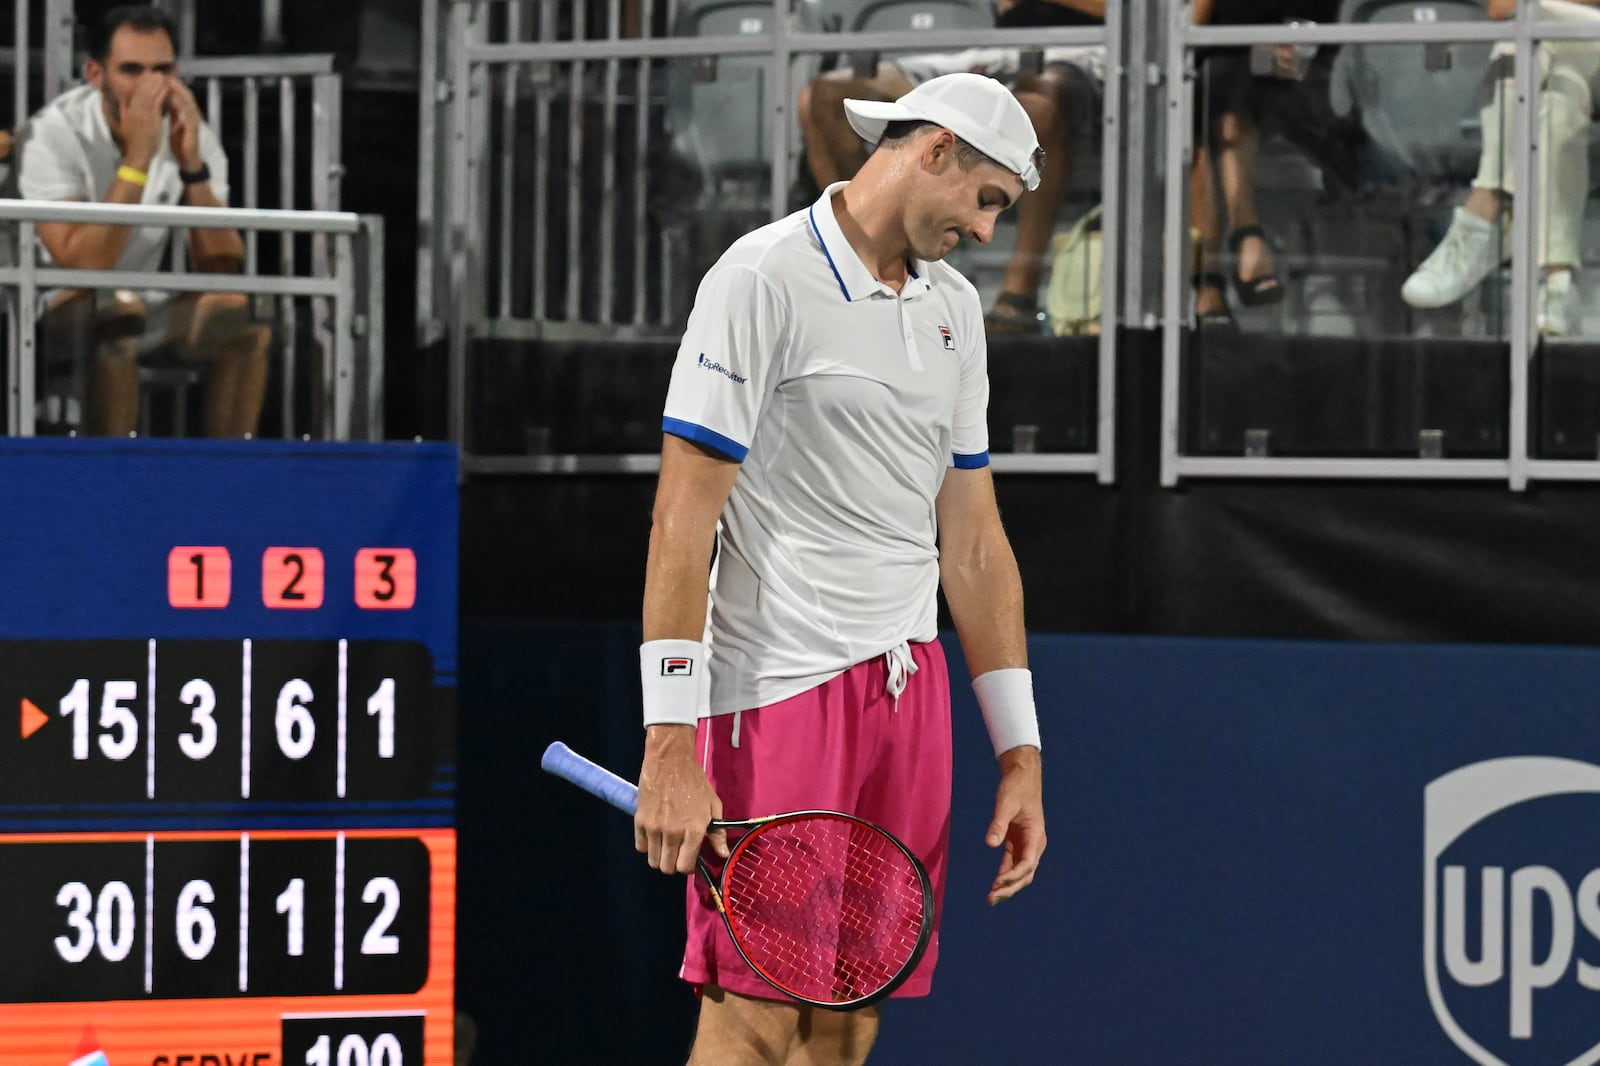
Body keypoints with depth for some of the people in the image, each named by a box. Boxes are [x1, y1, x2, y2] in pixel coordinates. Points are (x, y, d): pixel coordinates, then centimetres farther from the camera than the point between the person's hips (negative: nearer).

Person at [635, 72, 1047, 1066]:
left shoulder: (956, 306, 16)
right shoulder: (764, 279, -8)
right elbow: (685, 517, -12)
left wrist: (1020, 753, 14)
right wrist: (671, 748, -18)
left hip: (908, 687, 7)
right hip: (780, 689, -7)